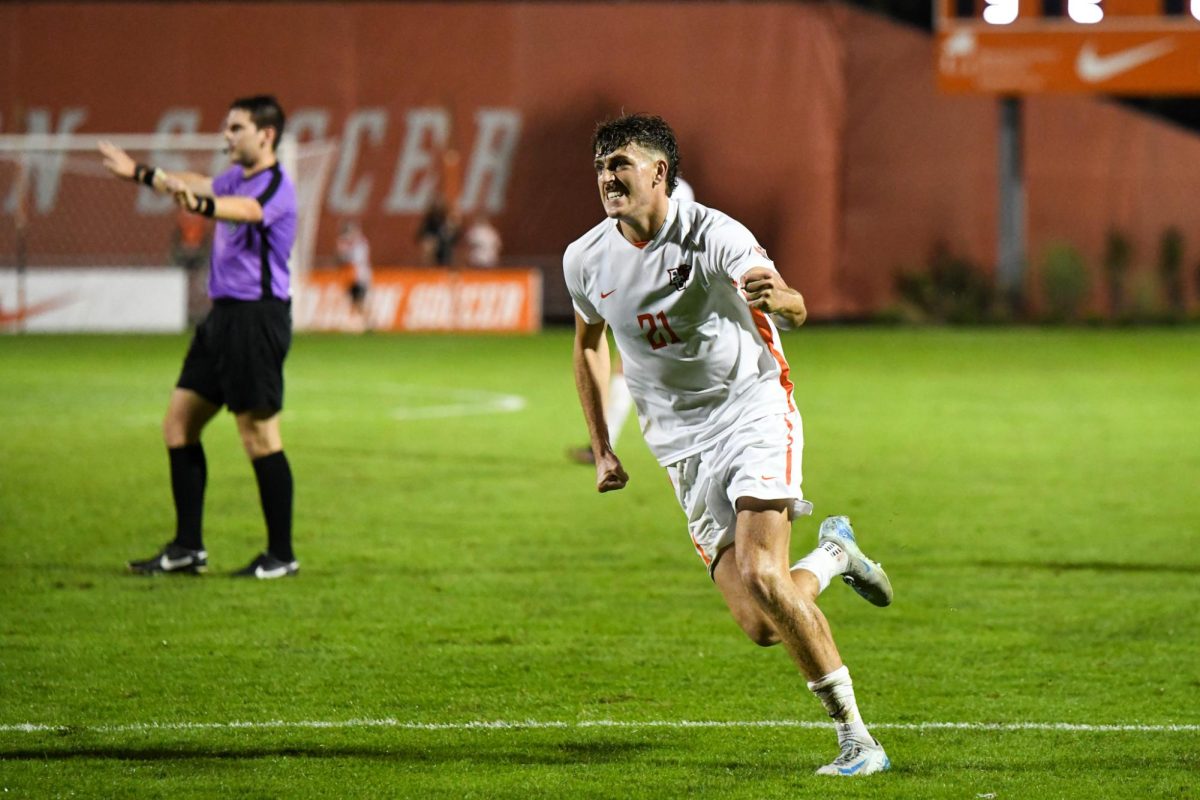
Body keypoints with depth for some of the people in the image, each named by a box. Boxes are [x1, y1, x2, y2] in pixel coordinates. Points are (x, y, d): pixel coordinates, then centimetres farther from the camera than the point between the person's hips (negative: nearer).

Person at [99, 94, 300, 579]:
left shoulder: (275, 188, -15)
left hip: (257, 317, -10)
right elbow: (199, 185, 34)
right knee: (179, 424, 9)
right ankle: (188, 548, 13)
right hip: (225, 316, 10)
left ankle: (281, 556, 2)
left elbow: (242, 210, -37)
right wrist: (138, 173, 44)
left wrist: (200, 205, -57)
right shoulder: (238, 178, 14)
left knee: (259, 438, -6)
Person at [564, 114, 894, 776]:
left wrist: (779, 298, -55)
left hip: (752, 406, -4)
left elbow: (794, 310, -31)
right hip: (679, 443, 4)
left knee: (761, 577, -25)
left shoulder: (713, 236, -16)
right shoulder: (585, 260, 0)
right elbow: (587, 342, 20)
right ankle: (830, 555, 26)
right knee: (759, 626, -9)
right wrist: (601, 448, 14)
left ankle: (856, 739, -13)